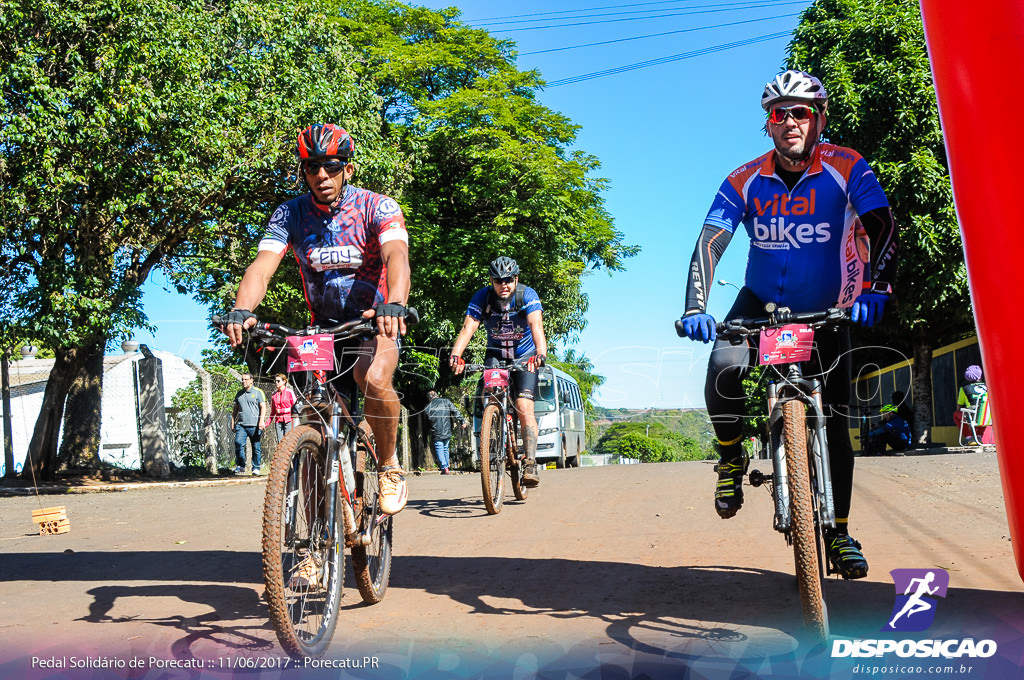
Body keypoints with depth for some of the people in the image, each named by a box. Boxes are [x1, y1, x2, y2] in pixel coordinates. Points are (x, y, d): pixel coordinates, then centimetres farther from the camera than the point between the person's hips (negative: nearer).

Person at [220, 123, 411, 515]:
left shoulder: (378, 208, -14)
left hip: (373, 323, -3)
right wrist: (242, 310, -40)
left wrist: (395, 304, -54)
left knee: (375, 382, -33)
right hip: (322, 327, 4)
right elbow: (262, 266, -19)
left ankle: (390, 467, -9)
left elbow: (397, 256, -32)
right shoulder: (290, 214, -5)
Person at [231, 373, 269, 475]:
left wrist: (261, 421, -15)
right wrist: (233, 422, 18)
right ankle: (240, 466, -4)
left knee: (256, 447, 1)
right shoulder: (239, 393, 17)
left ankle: (256, 468, 10)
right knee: (238, 444, -13)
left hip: (254, 425, -3)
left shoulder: (258, 392, 3)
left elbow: (263, 407, -3)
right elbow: (235, 409, 24)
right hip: (241, 424, 3)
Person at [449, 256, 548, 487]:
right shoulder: (482, 298, -14)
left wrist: (540, 353, -53)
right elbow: (468, 328, -27)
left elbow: (536, 325, -34)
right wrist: (455, 356, -45)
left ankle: (530, 464, -16)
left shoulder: (528, 295, -18)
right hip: (496, 355, 2)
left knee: (525, 408, -17)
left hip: (525, 357, -2)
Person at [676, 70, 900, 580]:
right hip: (761, 303, 0)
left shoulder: (846, 168, -15)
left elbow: (882, 227, -23)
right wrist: (696, 307, -35)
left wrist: (875, 289, -41)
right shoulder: (745, 181, -12)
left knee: (835, 424, -1)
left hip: (827, 311, 0)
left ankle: (839, 533, 14)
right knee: (723, 376, -28)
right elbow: (709, 243, -19)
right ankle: (731, 460, 1)